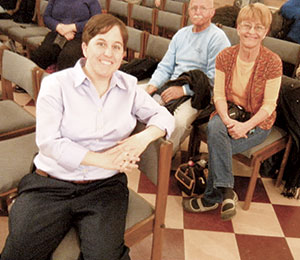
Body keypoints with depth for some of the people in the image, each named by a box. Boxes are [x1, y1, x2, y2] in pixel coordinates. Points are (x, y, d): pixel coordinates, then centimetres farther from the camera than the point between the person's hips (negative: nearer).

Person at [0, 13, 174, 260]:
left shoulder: (129, 86, 8)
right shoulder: (56, 84, -2)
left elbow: (163, 115, 10)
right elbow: (48, 142, -10)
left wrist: (143, 137, -13)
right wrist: (103, 159, -19)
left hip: (105, 186, 1)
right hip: (50, 185, -1)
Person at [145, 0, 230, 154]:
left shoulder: (217, 38, -4)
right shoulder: (181, 34, 18)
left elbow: (214, 78, -12)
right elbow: (165, 67, 16)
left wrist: (184, 90, -19)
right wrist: (152, 86, -3)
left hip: (197, 94, -6)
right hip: (171, 88, 6)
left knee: (178, 122, -34)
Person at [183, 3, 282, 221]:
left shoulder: (272, 62, -12)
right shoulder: (225, 56, -2)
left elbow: (269, 106, -12)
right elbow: (219, 95, -4)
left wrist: (245, 126, -25)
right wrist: (227, 119, -22)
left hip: (258, 122, -2)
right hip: (228, 114, 3)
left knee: (218, 145, -25)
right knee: (215, 129, -32)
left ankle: (213, 196, -4)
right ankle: (226, 191, -20)